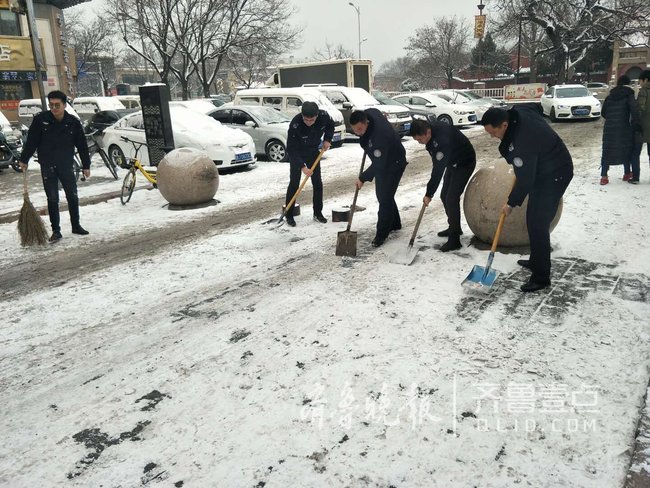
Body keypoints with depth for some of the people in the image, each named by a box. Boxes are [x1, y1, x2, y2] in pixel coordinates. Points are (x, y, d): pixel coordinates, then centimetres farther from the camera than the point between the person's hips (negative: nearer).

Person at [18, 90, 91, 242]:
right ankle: (56, 230, 11)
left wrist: (86, 165, 5)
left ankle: (76, 225, 24)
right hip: (47, 166, -1)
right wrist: (24, 160, 1)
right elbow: (31, 141, -1)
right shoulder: (40, 119, -8)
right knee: (52, 199, 2)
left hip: (67, 165, 1)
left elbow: (82, 145, 3)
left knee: (73, 197, 8)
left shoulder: (73, 122, -4)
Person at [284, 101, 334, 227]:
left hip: (313, 151, 4)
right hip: (296, 153, -4)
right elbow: (291, 149, -30)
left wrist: (327, 139, -11)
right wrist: (302, 167, -36)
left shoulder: (323, 116, -24)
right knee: (294, 183, -6)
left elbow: (330, 125, 3)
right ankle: (289, 215, 3)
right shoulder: (295, 124, -35)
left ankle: (318, 213, 16)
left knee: (317, 183, 4)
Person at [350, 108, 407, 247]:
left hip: (394, 163, -9)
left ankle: (382, 233, -1)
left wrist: (363, 178, -23)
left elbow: (378, 165, -33)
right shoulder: (369, 113, -15)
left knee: (385, 197, -10)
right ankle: (394, 224, 34)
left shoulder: (379, 137, -40)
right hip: (381, 161, 10)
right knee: (381, 194, 17)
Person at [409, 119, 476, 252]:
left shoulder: (443, 139, -38)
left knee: (451, 198, -15)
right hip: (452, 163, 9)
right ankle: (454, 227, 29)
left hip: (465, 162, -9)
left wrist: (429, 194, -30)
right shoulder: (430, 130, -10)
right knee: (444, 195, 11)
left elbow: (439, 169, -35)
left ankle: (454, 239, -10)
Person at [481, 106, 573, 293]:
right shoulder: (517, 113, -8)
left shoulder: (522, 141, -35)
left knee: (538, 224, -13)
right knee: (533, 219, 17)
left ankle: (541, 276, -6)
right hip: (541, 170, 10)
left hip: (554, 175, -10)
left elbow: (524, 178, -27)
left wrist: (511, 203, -12)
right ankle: (536, 261, 33)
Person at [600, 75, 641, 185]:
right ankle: (627, 174, 25)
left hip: (609, 129, 3)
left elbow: (603, 113, 14)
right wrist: (635, 122, -12)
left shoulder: (609, 97, 10)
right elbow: (634, 109, -20)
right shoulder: (628, 95, -4)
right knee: (626, 150, 14)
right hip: (624, 128, -3)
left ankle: (604, 176, -3)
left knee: (607, 151, 6)